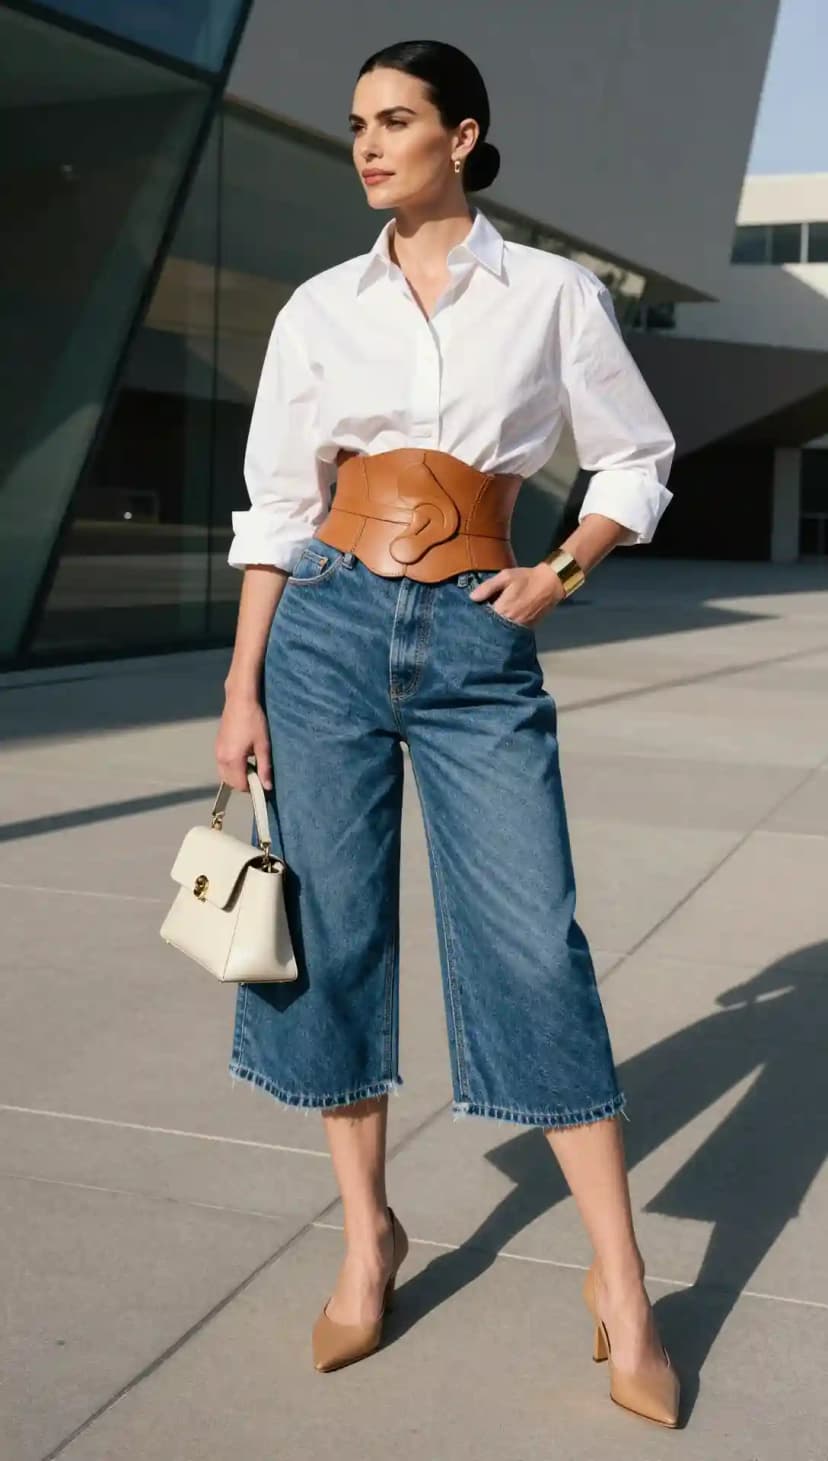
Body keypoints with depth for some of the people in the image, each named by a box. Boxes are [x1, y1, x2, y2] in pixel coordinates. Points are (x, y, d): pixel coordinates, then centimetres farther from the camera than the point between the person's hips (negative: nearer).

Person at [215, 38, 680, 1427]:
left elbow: (637, 460, 12)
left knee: (533, 947, -5)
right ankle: (367, 1234, 23)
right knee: (333, 935, 5)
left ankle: (621, 1285, 6)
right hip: (330, 631, 3)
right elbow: (274, 507, 7)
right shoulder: (319, 309, 7)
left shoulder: (553, 294, 3)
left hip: (479, 649, -2)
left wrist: (561, 573, -4)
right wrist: (242, 687, 2)